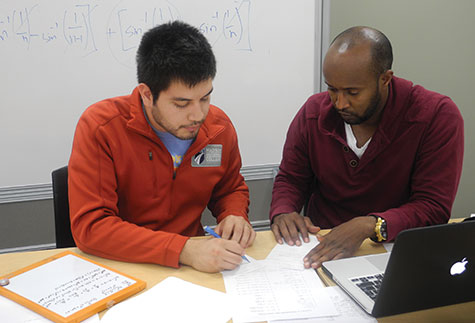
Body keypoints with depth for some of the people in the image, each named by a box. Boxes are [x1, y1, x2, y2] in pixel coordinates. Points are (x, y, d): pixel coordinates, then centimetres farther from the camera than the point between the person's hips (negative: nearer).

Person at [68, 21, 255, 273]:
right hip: (121, 267, -3)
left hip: (194, 264, 4)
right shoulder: (100, 127, -16)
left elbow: (232, 189, 15)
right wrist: (183, 250, -30)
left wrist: (234, 216, -8)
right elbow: (90, 227, -22)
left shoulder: (219, 127, -3)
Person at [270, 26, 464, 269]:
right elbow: (290, 179, 6)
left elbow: (434, 208, -18)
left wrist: (368, 226, -34)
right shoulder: (313, 112, -5)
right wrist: (282, 213, -16)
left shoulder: (438, 116, -15)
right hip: (320, 246, 3)